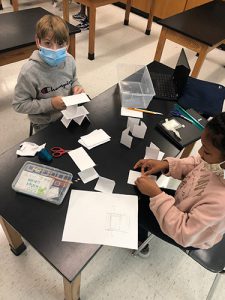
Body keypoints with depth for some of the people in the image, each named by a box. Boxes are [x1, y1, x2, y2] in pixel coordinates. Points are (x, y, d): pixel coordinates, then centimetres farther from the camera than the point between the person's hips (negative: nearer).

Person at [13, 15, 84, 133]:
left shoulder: (69, 60, -8)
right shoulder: (29, 72, -24)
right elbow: (18, 104, -18)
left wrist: (76, 86, -10)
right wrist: (50, 103, -24)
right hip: (46, 124, -4)